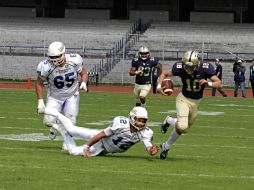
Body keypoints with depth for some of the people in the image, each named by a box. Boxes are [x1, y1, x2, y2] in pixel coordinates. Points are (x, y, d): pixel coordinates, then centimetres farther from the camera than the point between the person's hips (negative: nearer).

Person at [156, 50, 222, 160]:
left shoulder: (205, 69, -21)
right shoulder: (180, 68, -22)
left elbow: (219, 83, -20)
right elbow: (164, 73, -5)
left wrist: (208, 83, -39)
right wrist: (159, 85, -22)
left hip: (196, 101, 3)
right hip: (184, 99, -2)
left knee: (185, 127, 14)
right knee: (182, 127, -22)